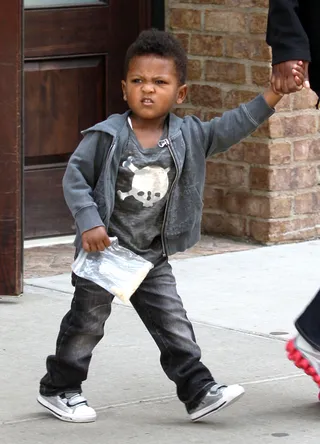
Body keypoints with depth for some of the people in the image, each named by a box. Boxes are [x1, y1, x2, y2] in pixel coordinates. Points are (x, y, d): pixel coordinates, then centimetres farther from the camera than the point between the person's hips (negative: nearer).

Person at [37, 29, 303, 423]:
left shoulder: (187, 136, -4)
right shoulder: (106, 137, -15)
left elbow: (231, 128, -9)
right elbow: (75, 178, -10)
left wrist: (273, 94, -18)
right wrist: (89, 223, -20)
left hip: (152, 255, 3)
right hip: (103, 248, -3)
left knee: (173, 325, 1)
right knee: (87, 321, 8)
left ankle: (199, 392, 4)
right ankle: (58, 389, 24)